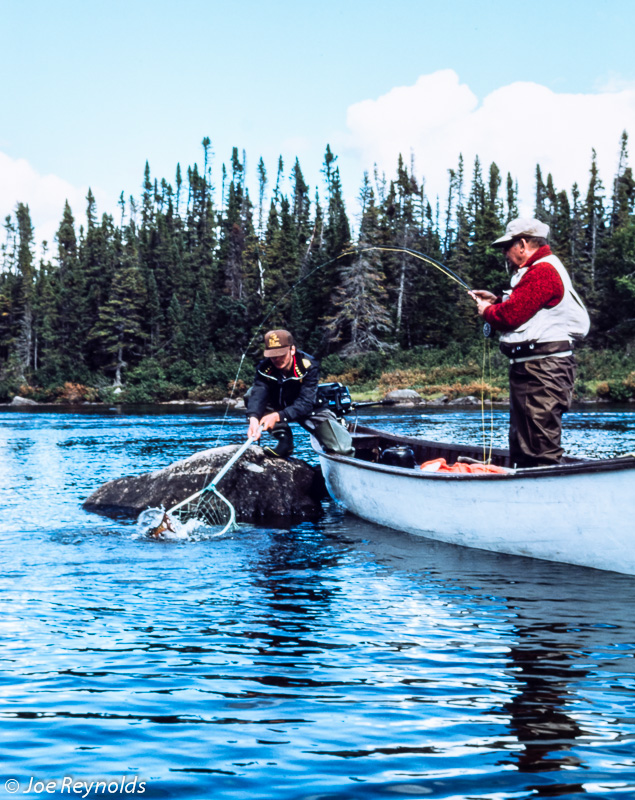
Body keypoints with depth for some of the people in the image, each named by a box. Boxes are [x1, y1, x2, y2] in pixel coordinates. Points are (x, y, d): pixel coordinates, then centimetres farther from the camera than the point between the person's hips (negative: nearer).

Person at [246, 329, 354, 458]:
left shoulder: (309, 366, -26)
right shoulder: (264, 368, -17)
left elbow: (305, 403, -33)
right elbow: (258, 394, -32)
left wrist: (278, 416, -48)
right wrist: (253, 417, -55)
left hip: (310, 410, -3)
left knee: (343, 448, -24)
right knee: (251, 394, -22)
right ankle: (284, 440, -13)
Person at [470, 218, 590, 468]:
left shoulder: (542, 272, -14)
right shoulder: (535, 270, 22)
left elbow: (510, 316, -20)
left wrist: (487, 311, 0)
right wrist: (496, 301, 16)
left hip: (541, 372, -12)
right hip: (529, 367, 12)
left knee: (541, 452, -12)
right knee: (522, 450, 16)